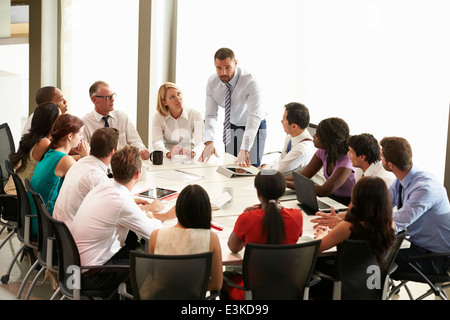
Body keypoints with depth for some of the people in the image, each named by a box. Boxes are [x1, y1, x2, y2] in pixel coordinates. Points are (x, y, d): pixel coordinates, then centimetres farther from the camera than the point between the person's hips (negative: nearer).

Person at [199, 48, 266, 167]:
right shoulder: (212, 83, -16)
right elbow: (210, 115, -17)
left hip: (253, 126, -4)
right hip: (231, 125, 4)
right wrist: (209, 142, -36)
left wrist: (245, 149, -47)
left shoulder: (249, 81, -30)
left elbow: (254, 116, -37)